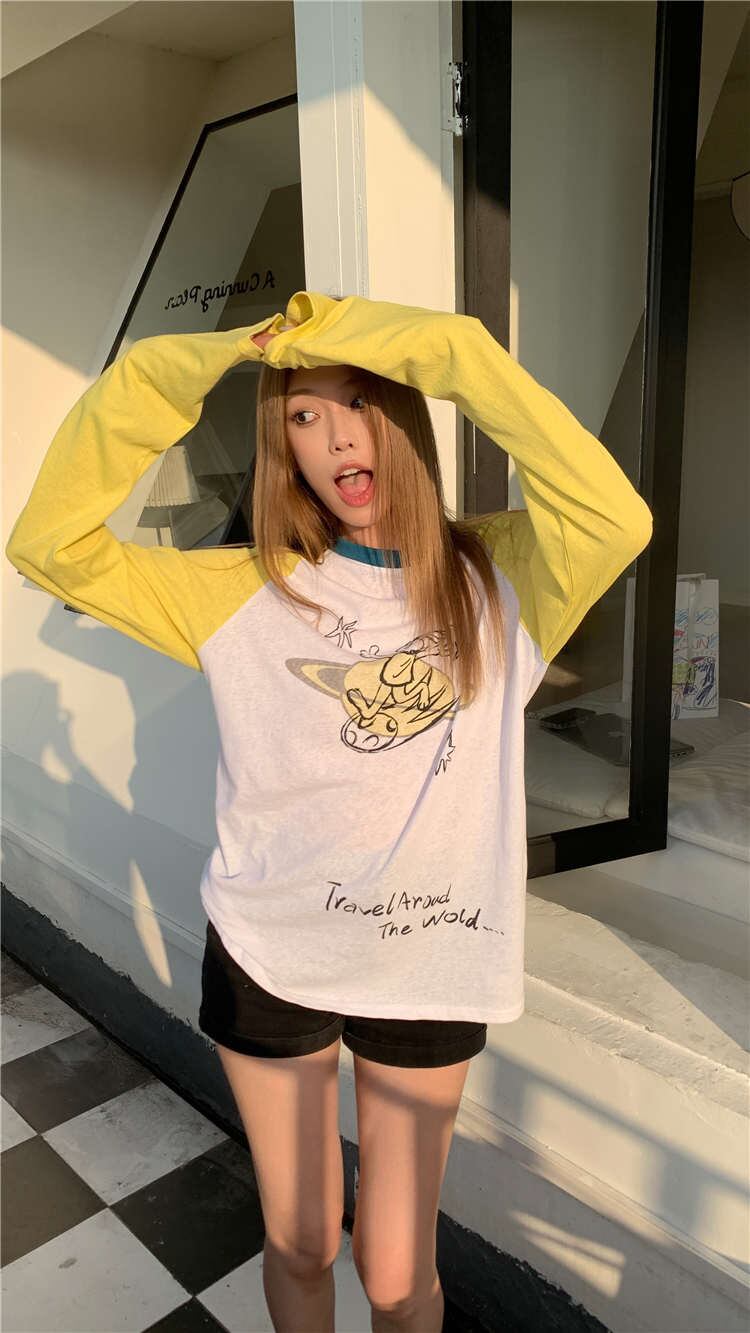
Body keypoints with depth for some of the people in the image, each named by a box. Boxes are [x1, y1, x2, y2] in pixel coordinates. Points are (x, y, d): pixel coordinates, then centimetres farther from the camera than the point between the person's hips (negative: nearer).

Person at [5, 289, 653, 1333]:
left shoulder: (497, 579, -6)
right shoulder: (247, 594, -5)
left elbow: (618, 519, -26)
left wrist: (451, 350, -26)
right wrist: (163, 377, -19)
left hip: (431, 966, 0)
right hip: (265, 961, 1)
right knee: (298, 1248, 22)